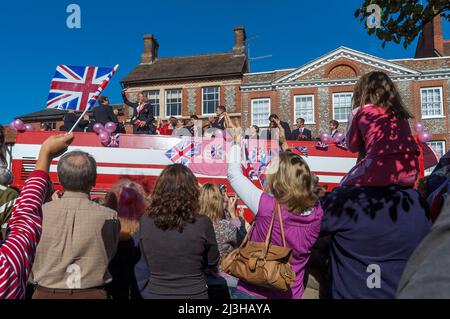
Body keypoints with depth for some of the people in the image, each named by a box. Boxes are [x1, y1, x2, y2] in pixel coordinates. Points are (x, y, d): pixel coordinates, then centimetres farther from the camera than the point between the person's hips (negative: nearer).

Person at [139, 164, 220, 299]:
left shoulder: (145, 222, -12)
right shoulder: (202, 223, -19)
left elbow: (148, 262, 3)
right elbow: (212, 264, -4)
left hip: (156, 293, 2)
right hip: (194, 293, -2)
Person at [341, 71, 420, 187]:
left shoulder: (359, 112, 12)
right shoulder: (399, 112, 23)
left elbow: (353, 146, 20)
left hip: (381, 166, -4)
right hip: (410, 169, 5)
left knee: (345, 187, 18)